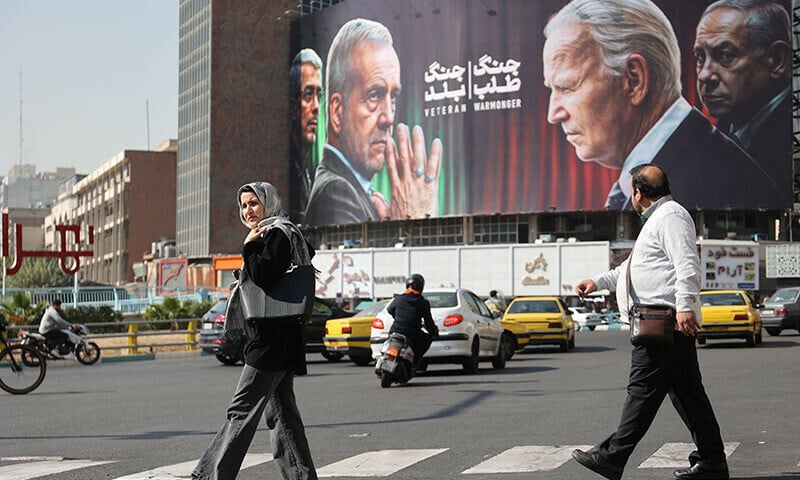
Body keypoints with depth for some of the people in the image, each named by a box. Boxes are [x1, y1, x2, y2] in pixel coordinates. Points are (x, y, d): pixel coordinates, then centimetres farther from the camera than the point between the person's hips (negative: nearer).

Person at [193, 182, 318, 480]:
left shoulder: (275, 235, -9)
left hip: (270, 341, -11)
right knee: (281, 413, 10)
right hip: (279, 342, 11)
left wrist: (250, 245, -12)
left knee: (242, 410, -11)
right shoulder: (277, 234, 21)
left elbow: (263, 277, -23)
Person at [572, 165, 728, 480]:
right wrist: (599, 282, 36)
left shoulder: (670, 216, -8)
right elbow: (634, 266, 37)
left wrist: (684, 306, -29)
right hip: (670, 325, 11)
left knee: (643, 390, -8)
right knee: (687, 392, 8)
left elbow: (687, 264, -20)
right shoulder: (658, 218, 26)